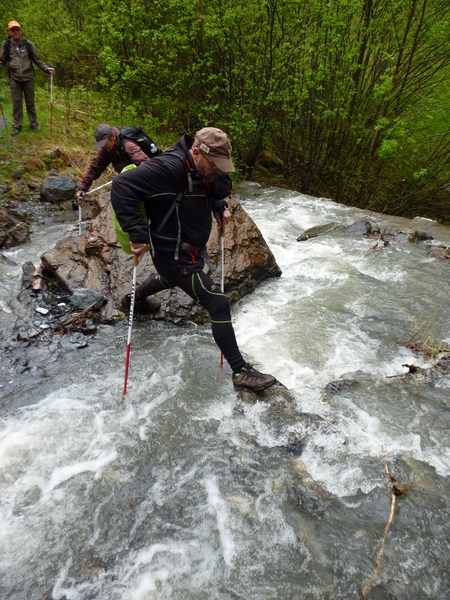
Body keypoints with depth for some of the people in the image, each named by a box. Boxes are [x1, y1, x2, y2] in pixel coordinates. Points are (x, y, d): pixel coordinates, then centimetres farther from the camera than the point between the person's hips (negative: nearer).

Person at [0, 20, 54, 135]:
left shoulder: (27, 43, 3)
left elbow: (36, 59, 8)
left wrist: (46, 69, -3)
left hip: (28, 77, 0)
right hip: (14, 78, 0)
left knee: (30, 101, 8)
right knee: (16, 102, 3)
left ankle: (33, 123, 19)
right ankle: (16, 126, 11)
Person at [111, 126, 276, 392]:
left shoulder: (204, 170, 1)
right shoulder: (170, 167, -27)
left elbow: (222, 187, 23)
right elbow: (123, 185, -32)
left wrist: (221, 207, 3)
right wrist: (138, 234, -36)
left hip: (192, 250, 10)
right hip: (175, 257, -10)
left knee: (169, 279, 39)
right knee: (218, 304, -13)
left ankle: (135, 299, 68)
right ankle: (241, 371, -1)